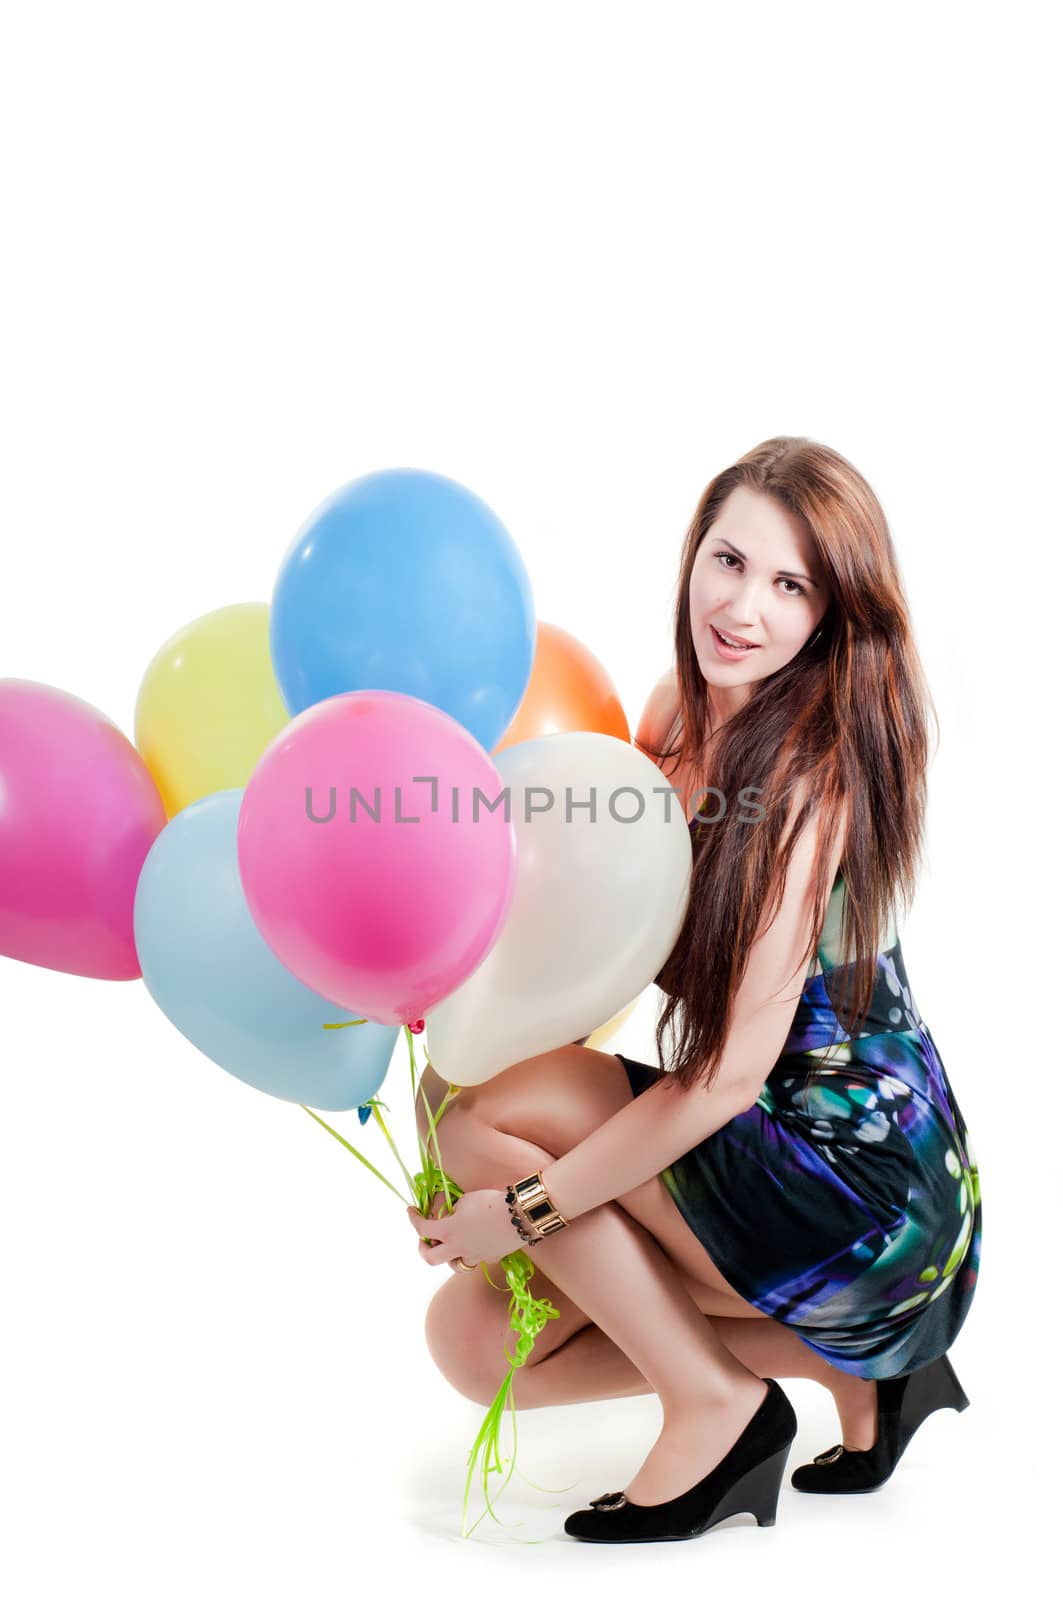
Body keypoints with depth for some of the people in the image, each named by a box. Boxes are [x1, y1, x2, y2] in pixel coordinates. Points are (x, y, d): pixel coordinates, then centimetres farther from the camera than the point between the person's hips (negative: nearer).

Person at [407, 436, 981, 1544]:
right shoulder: (678, 710, 1)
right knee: (476, 1338, 4)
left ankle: (714, 1398, -1)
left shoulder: (814, 775, -23)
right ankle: (839, 1356, 10)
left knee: (472, 1107, -16)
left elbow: (729, 1074, -24)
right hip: (776, 1156, 8)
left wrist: (524, 1207, -17)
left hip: (860, 1192, -8)